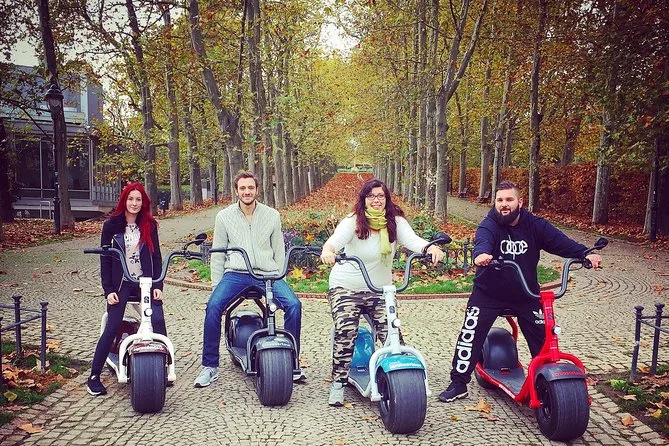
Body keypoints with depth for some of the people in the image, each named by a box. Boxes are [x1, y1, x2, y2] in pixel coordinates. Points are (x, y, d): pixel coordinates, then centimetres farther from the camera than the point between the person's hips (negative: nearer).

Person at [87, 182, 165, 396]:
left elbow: (156, 256, 4)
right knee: (112, 328, -7)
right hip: (120, 283, -1)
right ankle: (94, 376, 6)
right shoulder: (111, 225, 0)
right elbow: (105, 259, 1)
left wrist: (158, 285, -4)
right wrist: (108, 289, -6)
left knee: (158, 320, -15)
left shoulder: (149, 225, 5)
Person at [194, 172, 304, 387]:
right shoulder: (224, 216, 7)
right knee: (213, 306, -26)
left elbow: (279, 252, 13)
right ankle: (209, 367, -9)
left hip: (267, 274, 0)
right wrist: (216, 285, 5)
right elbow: (217, 254, 10)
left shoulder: (272, 216, 8)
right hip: (235, 273, 0)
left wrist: (279, 280, 7)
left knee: (294, 304, -22)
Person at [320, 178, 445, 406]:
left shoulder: (395, 222, -3)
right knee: (345, 334, -16)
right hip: (346, 287, -2)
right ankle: (338, 384, 1)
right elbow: (336, 239, -29)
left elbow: (412, 240, -19)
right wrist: (327, 250, -53)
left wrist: (431, 247, -41)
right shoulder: (353, 222, -12)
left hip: (380, 290, 3)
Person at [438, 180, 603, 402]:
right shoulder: (489, 225, -17)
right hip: (488, 293, -3)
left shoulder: (535, 225, -6)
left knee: (543, 338, 7)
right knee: (470, 335, -7)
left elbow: (560, 241, -17)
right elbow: (482, 241, -38)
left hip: (526, 294, 3)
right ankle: (458, 384, 6)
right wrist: (481, 254, -62)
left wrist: (585, 254, -34)